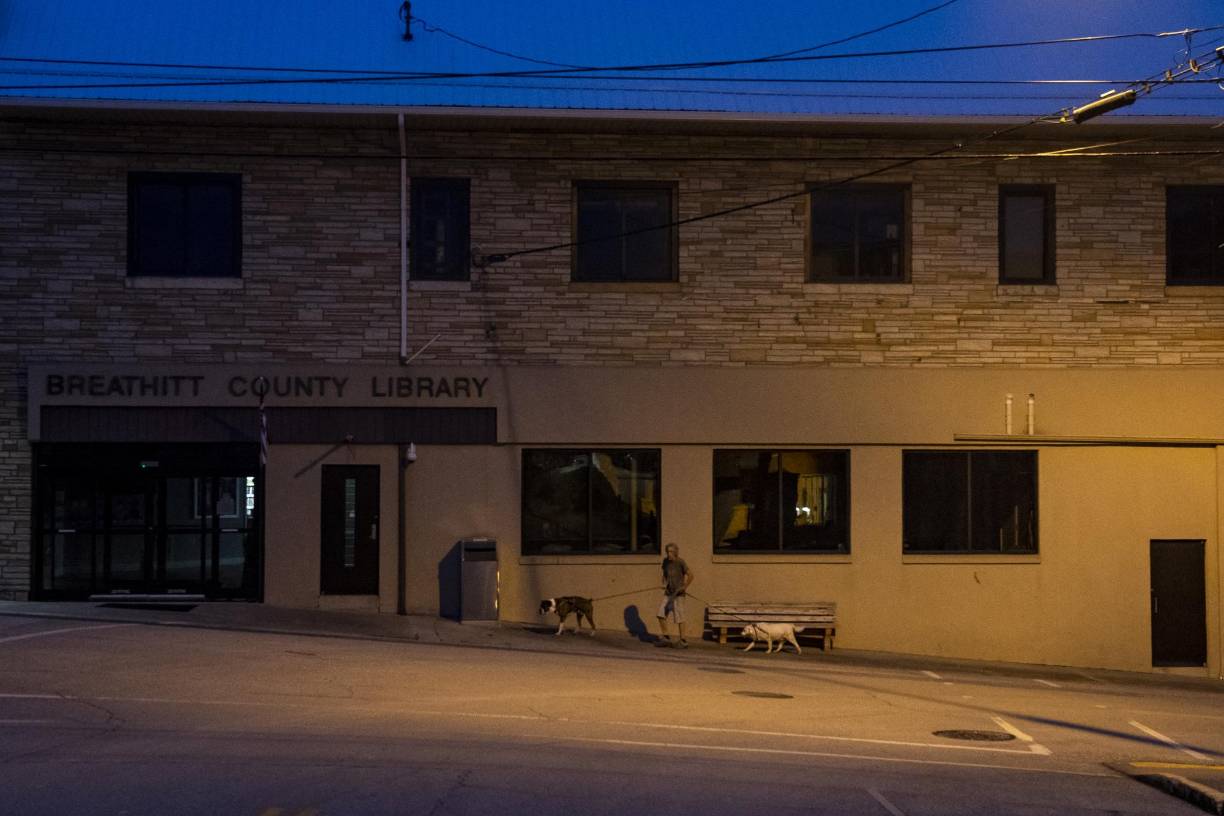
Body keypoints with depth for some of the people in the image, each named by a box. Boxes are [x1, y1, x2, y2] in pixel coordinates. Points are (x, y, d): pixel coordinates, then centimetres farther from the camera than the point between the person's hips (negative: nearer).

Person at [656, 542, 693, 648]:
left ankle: (682, 641, 2)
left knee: (679, 617, -5)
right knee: (661, 614, 1)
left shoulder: (680, 562, -13)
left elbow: (690, 575, -14)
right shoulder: (666, 561, 7)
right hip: (668, 593, 7)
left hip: (678, 593, -7)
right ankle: (665, 638, 11)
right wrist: (664, 584, 6)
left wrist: (684, 587, -13)